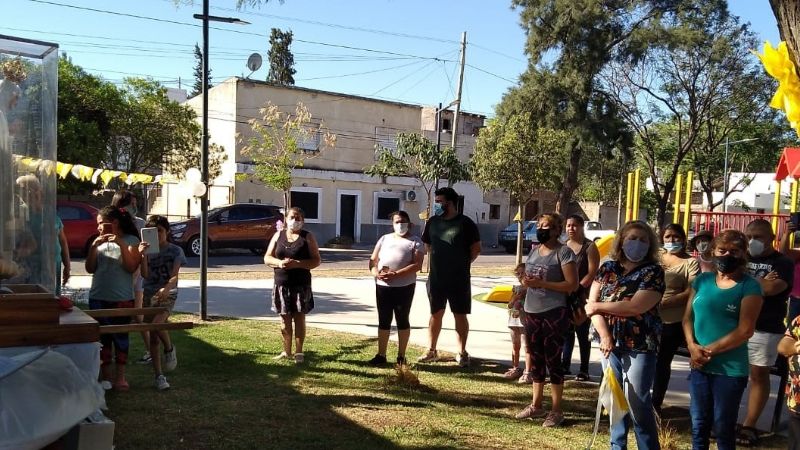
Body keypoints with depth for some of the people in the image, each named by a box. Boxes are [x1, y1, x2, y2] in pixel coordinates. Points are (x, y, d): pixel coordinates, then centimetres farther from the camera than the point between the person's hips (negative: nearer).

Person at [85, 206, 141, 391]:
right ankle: (105, 375, 18)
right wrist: (93, 247, -9)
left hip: (122, 299, -3)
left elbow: (132, 267, -13)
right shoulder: (99, 241, 8)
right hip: (98, 298, 4)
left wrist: (121, 244, -20)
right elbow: (90, 268, 4)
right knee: (102, 337, 9)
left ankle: (120, 376, 13)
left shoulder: (131, 240, -3)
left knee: (121, 337, 5)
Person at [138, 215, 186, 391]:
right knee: (153, 338, 5)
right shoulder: (147, 250, 5)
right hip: (149, 294, 3)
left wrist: (166, 288, -32)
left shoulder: (175, 251, -2)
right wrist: (143, 255, -20)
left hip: (168, 294, -3)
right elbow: (144, 274, -7)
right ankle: (159, 376, 13)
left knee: (157, 324, -29)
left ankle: (169, 349, 1)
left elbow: (174, 276, -12)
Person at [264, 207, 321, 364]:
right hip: (281, 284, 3)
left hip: (301, 284, -3)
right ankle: (287, 351, 20)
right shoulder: (278, 235, 9)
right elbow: (267, 258, 6)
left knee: (299, 317, 2)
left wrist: (297, 264, -20)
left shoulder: (307, 237, 0)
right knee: (285, 318, 9)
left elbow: (317, 260, -5)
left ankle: (299, 352, 11)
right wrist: (280, 263, -15)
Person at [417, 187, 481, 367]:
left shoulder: (465, 223, -8)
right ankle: (431, 351, 22)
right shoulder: (432, 222, 5)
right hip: (436, 278, 4)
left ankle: (462, 353, 15)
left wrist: (462, 264, 2)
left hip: (459, 279, -4)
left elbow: (476, 248, -3)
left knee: (460, 315, 5)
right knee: (435, 314, 12)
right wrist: (439, 260, 10)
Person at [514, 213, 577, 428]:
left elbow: (572, 284, -15)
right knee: (536, 360, 14)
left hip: (554, 313, -7)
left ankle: (556, 410, 8)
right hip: (532, 312, 7)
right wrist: (525, 281, 0)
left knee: (553, 360, -2)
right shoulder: (533, 251, 13)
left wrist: (541, 283, -19)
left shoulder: (563, 252, -9)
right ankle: (536, 405, 25)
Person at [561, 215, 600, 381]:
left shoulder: (589, 247, -5)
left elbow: (592, 273, -12)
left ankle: (584, 370, 7)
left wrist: (577, 289, -18)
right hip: (564, 296, 5)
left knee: (582, 333, 0)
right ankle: (565, 366, 19)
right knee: (566, 332, 10)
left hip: (582, 297, -5)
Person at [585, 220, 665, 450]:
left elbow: (635, 307, -19)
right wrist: (604, 335, -15)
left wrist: (598, 306, -8)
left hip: (639, 347, -4)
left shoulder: (653, 272, -6)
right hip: (610, 344, 4)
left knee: (638, 404, -1)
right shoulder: (607, 268, 6)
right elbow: (592, 304, -1)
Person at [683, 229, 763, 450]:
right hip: (699, 366, 4)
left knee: (723, 427, 8)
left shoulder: (749, 286, -7)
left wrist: (710, 350, -13)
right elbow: (688, 317, 8)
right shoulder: (702, 280, 7)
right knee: (699, 424, 14)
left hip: (731, 369, -4)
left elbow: (745, 330, -13)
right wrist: (692, 346, -9)